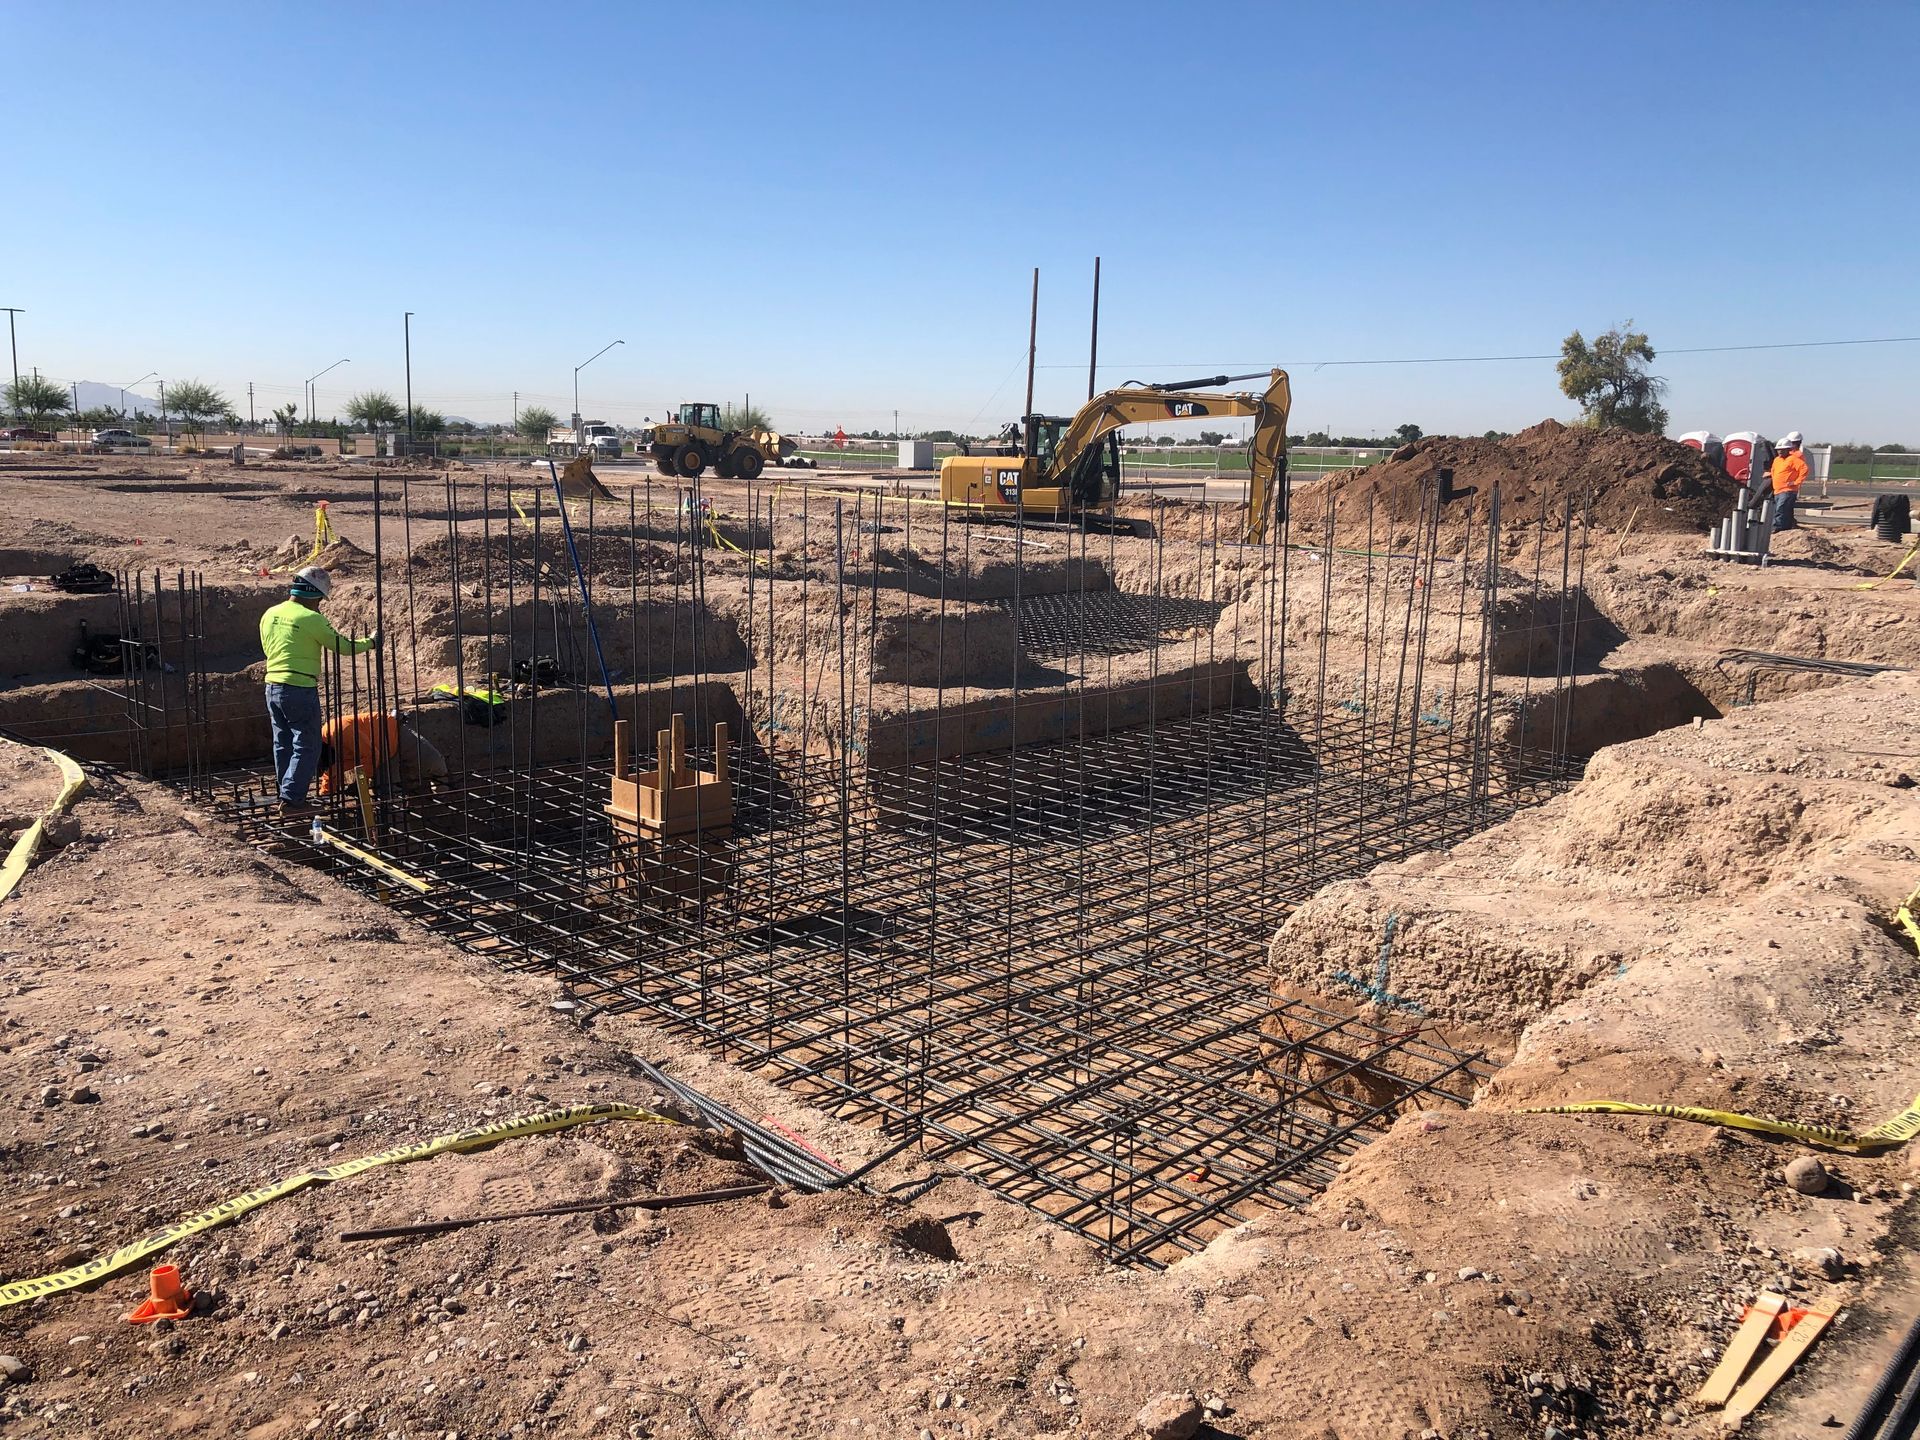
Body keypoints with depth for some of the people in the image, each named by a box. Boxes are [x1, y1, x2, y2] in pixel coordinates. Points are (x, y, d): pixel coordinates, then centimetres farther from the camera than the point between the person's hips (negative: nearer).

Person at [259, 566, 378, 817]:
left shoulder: (270, 615, 9)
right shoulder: (311, 618, -12)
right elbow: (342, 646, -6)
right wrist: (370, 642, 9)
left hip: (273, 687, 8)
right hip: (301, 690, -8)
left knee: (283, 744, 15)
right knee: (306, 747, -1)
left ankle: (288, 795, 22)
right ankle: (292, 800, -4)